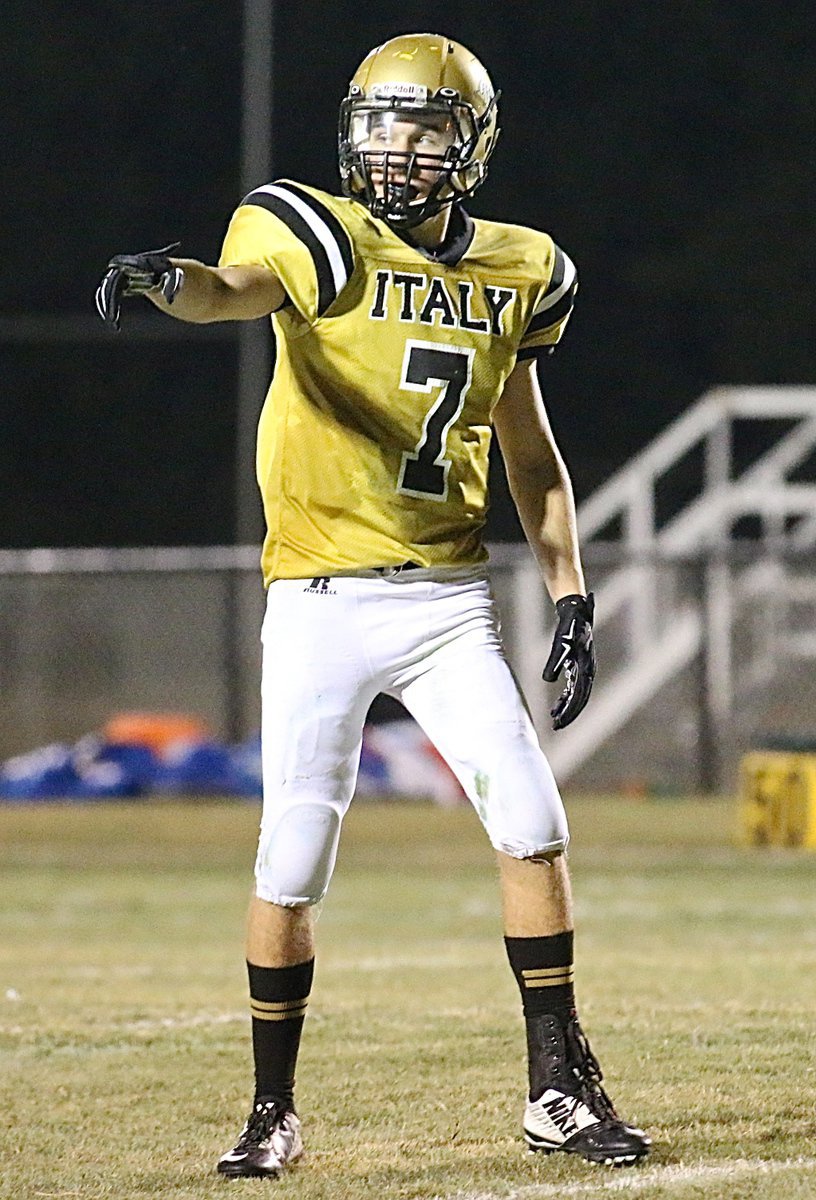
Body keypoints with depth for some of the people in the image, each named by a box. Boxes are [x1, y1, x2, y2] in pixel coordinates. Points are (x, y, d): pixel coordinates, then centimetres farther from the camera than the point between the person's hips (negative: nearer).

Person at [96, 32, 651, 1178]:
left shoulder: (513, 275, 9)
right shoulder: (324, 239, -6)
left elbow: (533, 458, 18)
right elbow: (237, 288, -30)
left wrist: (572, 602, 9)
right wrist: (169, 280, -54)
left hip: (449, 604, 3)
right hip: (321, 603, -3)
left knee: (533, 827, -5)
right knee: (290, 873, -1)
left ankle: (559, 1090, 6)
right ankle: (272, 1112, 14)